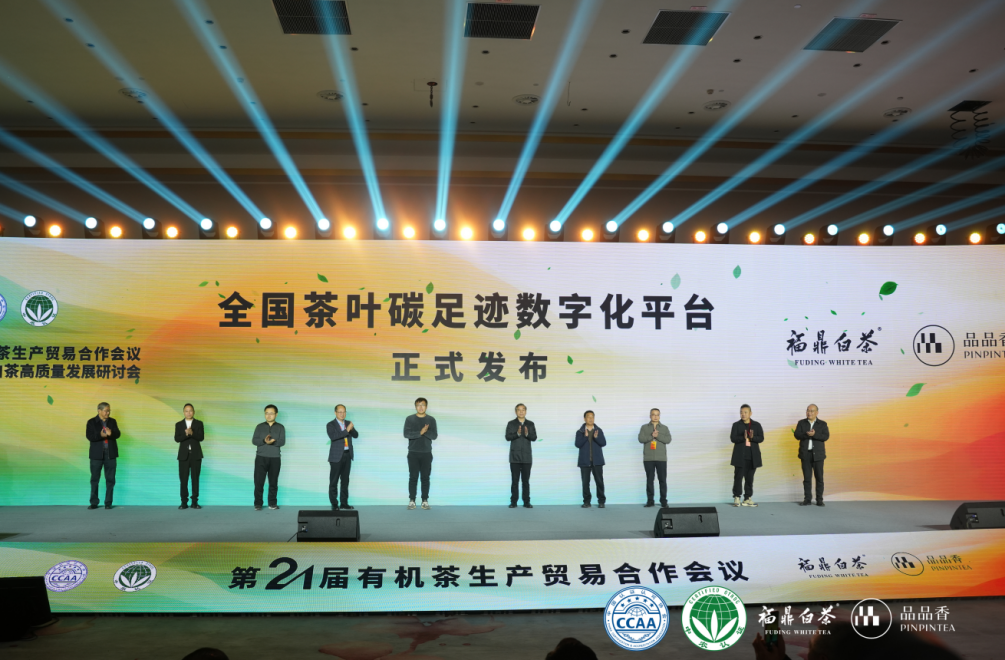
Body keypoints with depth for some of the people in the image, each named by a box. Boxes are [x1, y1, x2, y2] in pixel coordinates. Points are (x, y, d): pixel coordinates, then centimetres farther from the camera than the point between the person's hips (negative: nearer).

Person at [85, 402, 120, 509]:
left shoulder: (112, 421, 8)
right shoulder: (91, 422, 1)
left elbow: (118, 434, -3)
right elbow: (89, 436, -10)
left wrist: (111, 433, -25)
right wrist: (100, 435, -27)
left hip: (110, 453, 2)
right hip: (97, 454, -2)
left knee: (110, 479, 3)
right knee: (95, 479, 3)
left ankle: (108, 503, 9)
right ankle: (94, 503, 11)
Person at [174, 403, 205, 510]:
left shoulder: (199, 424, 5)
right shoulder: (179, 424, 8)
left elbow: (201, 437, -8)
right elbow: (177, 439, -5)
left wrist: (192, 433, -26)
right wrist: (186, 434, -24)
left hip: (196, 454, 0)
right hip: (184, 455, 1)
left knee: (195, 478, 1)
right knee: (183, 479, -1)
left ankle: (194, 502, 5)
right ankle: (184, 502, 3)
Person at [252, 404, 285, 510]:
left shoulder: (280, 427, 5)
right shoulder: (260, 426, 7)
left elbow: (282, 442, -6)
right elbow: (254, 441, -2)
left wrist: (273, 442, -25)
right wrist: (264, 441, -21)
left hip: (275, 458, 0)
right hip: (261, 457, 0)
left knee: (273, 482, 4)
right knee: (259, 482, -3)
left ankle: (272, 503, 12)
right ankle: (258, 504, 3)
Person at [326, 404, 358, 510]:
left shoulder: (348, 423, 12)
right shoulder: (331, 425, -3)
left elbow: (356, 435, 5)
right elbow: (332, 436, -21)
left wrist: (352, 429, -15)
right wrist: (346, 430, -25)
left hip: (347, 455, 5)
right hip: (337, 456, -5)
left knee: (345, 480, 9)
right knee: (334, 481, -3)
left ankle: (344, 503, 14)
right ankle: (334, 504, 2)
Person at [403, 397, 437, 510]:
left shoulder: (431, 419, 4)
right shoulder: (409, 419, 2)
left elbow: (434, 436, -3)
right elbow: (406, 434, -10)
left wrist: (425, 431, -19)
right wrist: (420, 432, -18)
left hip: (426, 453, 1)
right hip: (413, 453, -1)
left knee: (425, 477, 2)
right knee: (413, 477, 0)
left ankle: (425, 501, 6)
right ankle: (411, 500, 5)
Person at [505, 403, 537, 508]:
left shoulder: (530, 424, 9)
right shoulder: (511, 424, 5)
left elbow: (534, 437, 0)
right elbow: (508, 437, -6)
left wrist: (527, 434, -20)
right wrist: (517, 434, -22)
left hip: (526, 457, 1)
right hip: (515, 456, -1)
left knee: (526, 480, 3)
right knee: (515, 480, 0)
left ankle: (526, 502, 6)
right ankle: (513, 502, 3)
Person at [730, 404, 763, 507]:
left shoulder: (756, 425, 9)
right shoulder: (736, 425, 5)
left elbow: (761, 438, 1)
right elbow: (733, 438, -5)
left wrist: (752, 437, -18)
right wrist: (743, 438, -21)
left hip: (752, 456, 2)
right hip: (740, 456, -2)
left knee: (749, 478, 6)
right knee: (738, 477, -4)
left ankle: (748, 498, 11)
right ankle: (737, 498, 2)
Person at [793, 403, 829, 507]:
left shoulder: (822, 424, 5)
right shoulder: (801, 423, 8)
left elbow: (826, 436, -9)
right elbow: (797, 435, -5)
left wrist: (814, 434, -22)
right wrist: (806, 434, -22)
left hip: (818, 454, -1)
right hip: (805, 454, 1)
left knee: (819, 477, 0)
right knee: (807, 478, 4)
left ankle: (819, 500, 6)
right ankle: (806, 500, 7)